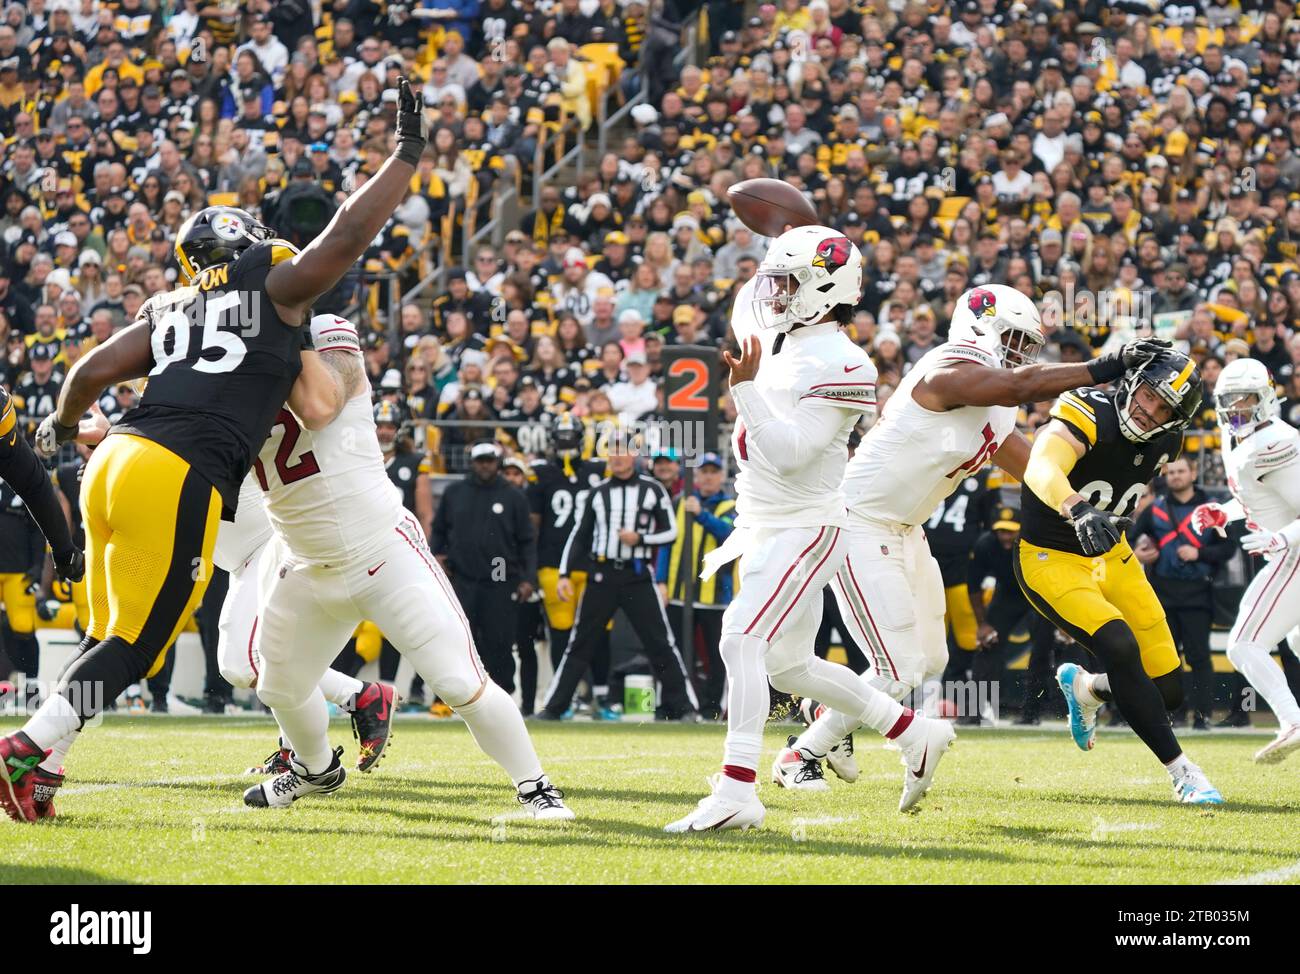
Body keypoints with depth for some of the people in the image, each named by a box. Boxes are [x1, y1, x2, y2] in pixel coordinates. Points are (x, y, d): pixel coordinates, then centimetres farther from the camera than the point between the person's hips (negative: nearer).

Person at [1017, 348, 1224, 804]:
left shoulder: (1163, 443, -3)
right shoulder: (1088, 414, -25)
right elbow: (1041, 470, -44)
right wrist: (1079, 510, -62)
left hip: (1109, 556, 7)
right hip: (1050, 558, -7)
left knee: (1167, 691, 2)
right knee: (1120, 650, -29)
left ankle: (1084, 688, 34)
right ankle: (1182, 773, -18)